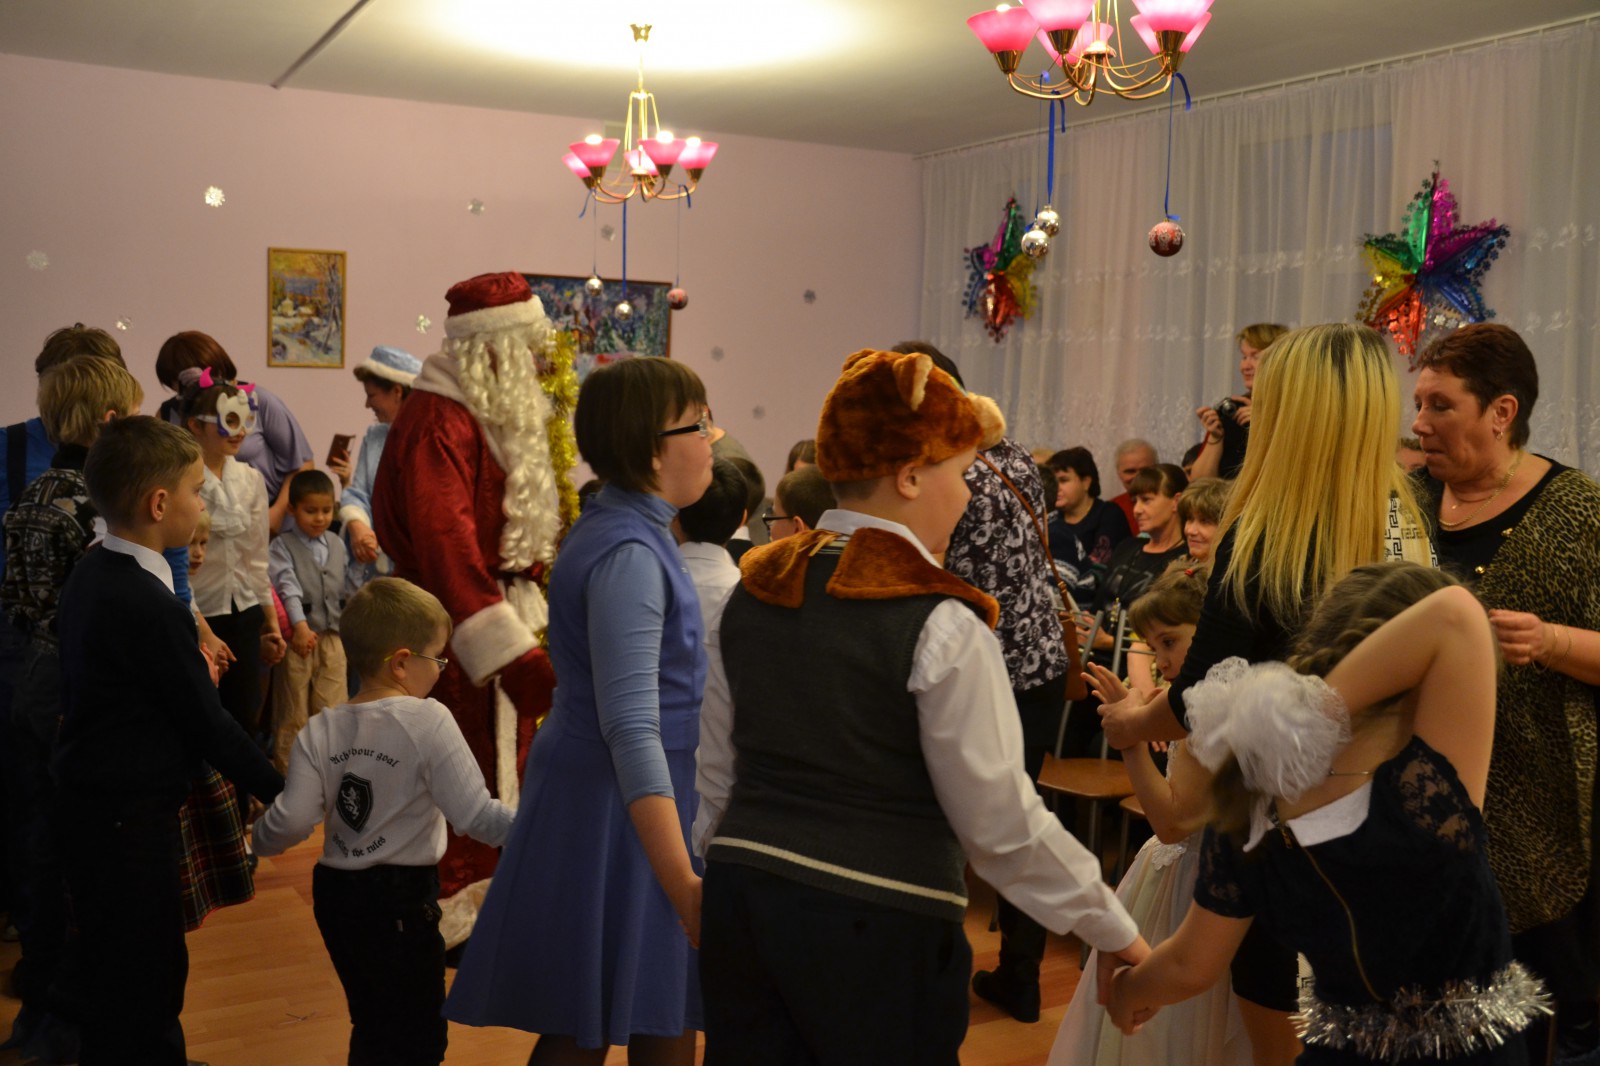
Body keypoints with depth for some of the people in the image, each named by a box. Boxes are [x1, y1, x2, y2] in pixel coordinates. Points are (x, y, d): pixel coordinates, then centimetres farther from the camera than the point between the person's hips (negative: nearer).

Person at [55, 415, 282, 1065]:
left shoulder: (89, 577, 5)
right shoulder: (150, 605, -23)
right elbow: (208, 725, -18)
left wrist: (193, 665, 7)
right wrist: (280, 792, -11)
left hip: (88, 804, 9)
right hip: (129, 816, -9)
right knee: (138, 983, 1)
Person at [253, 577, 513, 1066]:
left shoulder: (320, 731, -2)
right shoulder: (428, 721, -17)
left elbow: (291, 823, -5)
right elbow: (476, 814, -22)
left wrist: (256, 839, 16)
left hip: (336, 894, 6)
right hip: (402, 901, -6)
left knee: (373, 1026, 23)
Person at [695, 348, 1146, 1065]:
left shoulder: (751, 593, 4)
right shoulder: (943, 627, -15)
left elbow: (712, 779, 11)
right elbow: (1001, 823, -12)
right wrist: (1121, 938, -2)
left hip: (740, 898, 6)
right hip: (877, 924, -6)